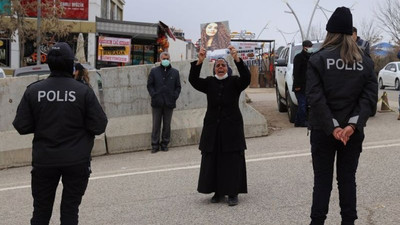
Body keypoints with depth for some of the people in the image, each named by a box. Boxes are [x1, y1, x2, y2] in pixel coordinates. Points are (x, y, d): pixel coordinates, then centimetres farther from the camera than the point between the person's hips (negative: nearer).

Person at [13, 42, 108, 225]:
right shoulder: (84, 91, -11)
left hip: (44, 160, 2)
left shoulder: (33, 90, -5)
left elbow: (21, 126, -4)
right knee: (70, 209, 10)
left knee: (41, 210, 15)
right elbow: (99, 126, -10)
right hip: (76, 161, -1)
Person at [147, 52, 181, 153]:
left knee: (167, 125, 6)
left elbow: (178, 87, 12)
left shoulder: (175, 72, 11)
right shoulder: (154, 71, 8)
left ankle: (165, 144, 15)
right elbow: (149, 85, 7)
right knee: (156, 125, 2)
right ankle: (155, 145, 8)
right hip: (157, 103, -1)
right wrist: (154, 95, -6)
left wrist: (174, 96, -2)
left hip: (169, 103, 1)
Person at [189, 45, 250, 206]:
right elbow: (193, 80, -7)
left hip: (232, 127, -2)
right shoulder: (209, 83, 9)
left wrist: (237, 59, -30)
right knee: (212, 161, 3)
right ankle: (218, 192, 15)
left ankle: (233, 193, 5)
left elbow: (246, 78, -17)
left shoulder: (234, 82, 3)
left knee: (233, 160, -3)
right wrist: (199, 62, -22)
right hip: (212, 127, 3)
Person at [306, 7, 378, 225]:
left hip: (323, 130, -2)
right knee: (347, 178, 11)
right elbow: (370, 95, -7)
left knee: (322, 180, 6)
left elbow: (315, 97, -14)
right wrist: (353, 125, -14)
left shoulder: (318, 59, -6)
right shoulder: (365, 61, 4)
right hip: (353, 131, 2)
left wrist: (332, 127, -15)